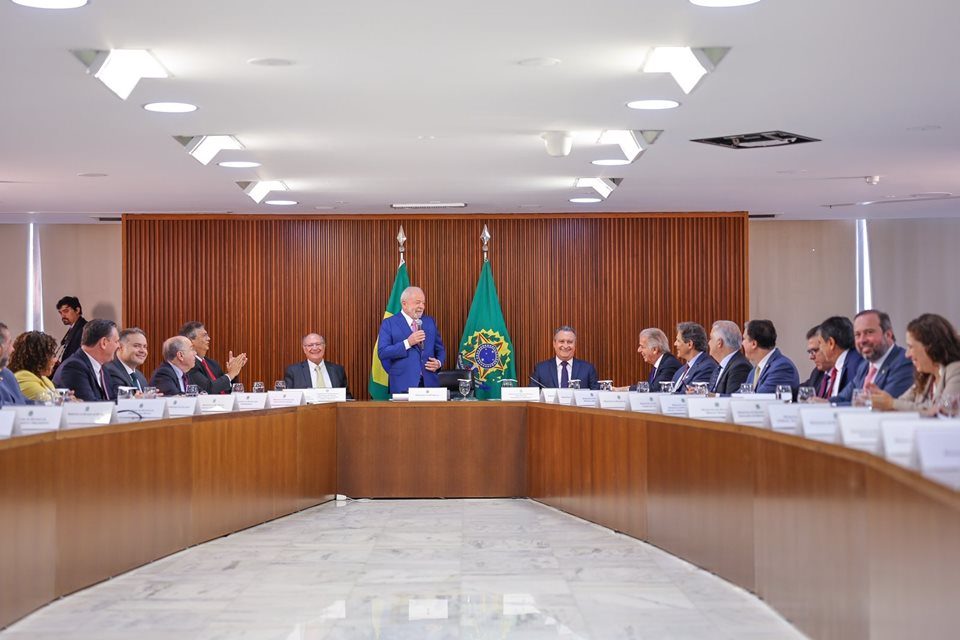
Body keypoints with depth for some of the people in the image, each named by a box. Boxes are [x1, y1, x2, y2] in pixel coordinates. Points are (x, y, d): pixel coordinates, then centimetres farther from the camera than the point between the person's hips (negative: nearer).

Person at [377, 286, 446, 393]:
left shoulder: (430, 322, 15)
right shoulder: (389, 323, 0)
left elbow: (440, 349, 20)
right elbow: (382, 352, -9)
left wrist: (439, 363, -2)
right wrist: (408, 343, -18)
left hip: (429, 383, 4)